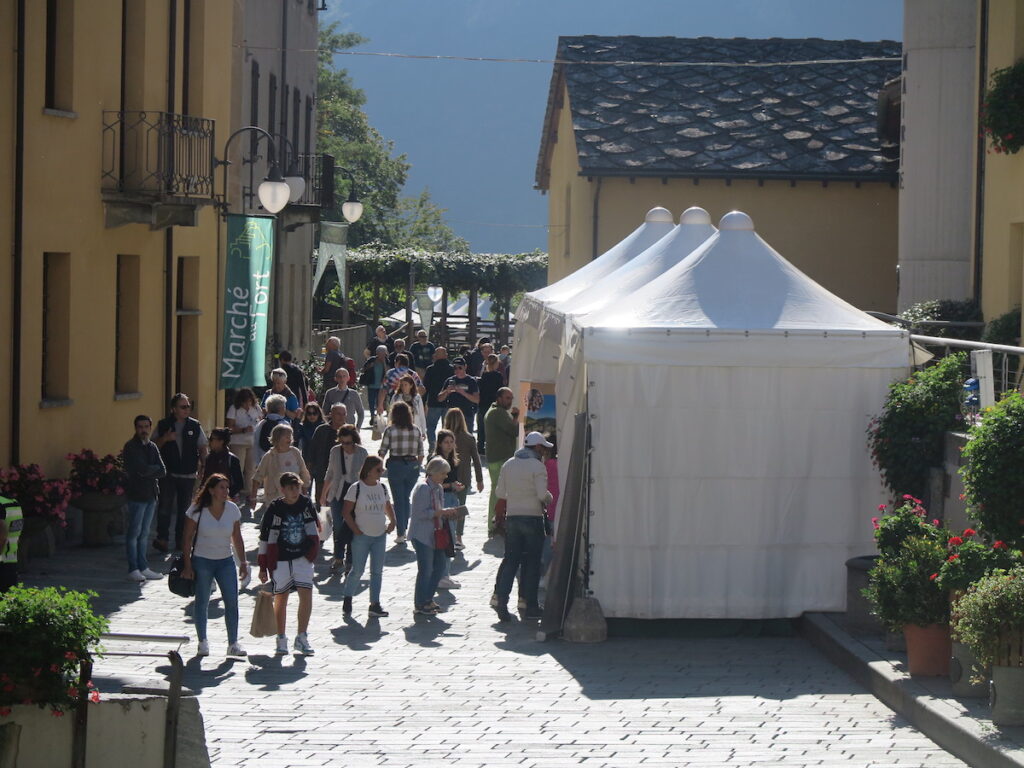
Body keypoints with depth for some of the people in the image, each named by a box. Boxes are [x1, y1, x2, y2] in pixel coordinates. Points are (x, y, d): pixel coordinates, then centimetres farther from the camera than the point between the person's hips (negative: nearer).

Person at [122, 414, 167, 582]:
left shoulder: (152, 447, 13)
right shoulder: (131, 447, -9)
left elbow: (163, 472, 2)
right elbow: (141, 469, -20)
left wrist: (147, 471, -12)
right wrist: (155, 469, -3)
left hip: (151, 494, 7)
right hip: (136, 494, -7)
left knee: (145, 533, 10)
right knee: (134, 532, -3)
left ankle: (143, 568, 14)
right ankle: (133, 569, 1)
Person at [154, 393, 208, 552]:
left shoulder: (195, 426, 4)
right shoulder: (163, 425, 1)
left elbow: (202, 448, 8)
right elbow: (153, 446, 3)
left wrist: (204, 468, -2)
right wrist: (165, 439, -15)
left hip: (188, 474, 2)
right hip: (168, 473, -2)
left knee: (184, 509, 8)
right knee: (165, 505, -9)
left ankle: (181, 541, 16)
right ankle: (162, 538, -6)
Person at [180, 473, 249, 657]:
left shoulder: (232, 510, 0)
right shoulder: (197, 510, -10)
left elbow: (237, 538, 8)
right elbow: (188, 538, -7)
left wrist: (243, 562, 6)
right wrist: (187, 565, -10)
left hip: (225, 561, 3)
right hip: (202, 561, -3)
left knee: (232, 601, -6)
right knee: (202, 602, 4)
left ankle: (233, 643, -1)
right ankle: (203, 642, 16)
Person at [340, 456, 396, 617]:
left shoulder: (382, 488, 7)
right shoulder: (356, 488, -10)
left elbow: (388, 506, 23)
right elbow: (346, 511, -8)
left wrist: (392, 521, 8)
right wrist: (355, 529, -11)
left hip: (380, 535, 5)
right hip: (362, 536, -5)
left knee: (377, 571, 4)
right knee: (357, 570, -2)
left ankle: (375, 604, 9)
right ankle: (347, 599, 18)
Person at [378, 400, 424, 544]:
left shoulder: (390, 430, -7)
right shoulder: (416, 430, 2)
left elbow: (382, 452, -6)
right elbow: (421, 453, 4)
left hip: (396, 465, -3)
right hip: (412, 465, 3)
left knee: (399, 500, 4)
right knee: (406, 498, 18)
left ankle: (401, 534, 2)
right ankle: (404, 529, 21)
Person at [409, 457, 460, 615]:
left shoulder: (438, 489, 13)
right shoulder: (423, 488, -15)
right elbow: (422, 513, -21)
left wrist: (448, 514, 2)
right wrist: (443, 512, -23)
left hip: (435, 535, 9)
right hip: (422, 536, -9)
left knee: (440, 567, 11)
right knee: (426, 570, -5)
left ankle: (427, 599, 24)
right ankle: (419, 605, 5)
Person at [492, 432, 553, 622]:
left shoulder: (508, 465, 8)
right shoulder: (537, 466, -10)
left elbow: (500, 493, 10)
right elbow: (542, 494, -16)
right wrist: (549, 499, 3)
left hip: (512, 517, 5)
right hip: (533, 518, -5)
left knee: (510, 559, 8)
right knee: (532, 562, 3)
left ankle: (501, 598, -5)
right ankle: (531, 604, 5)